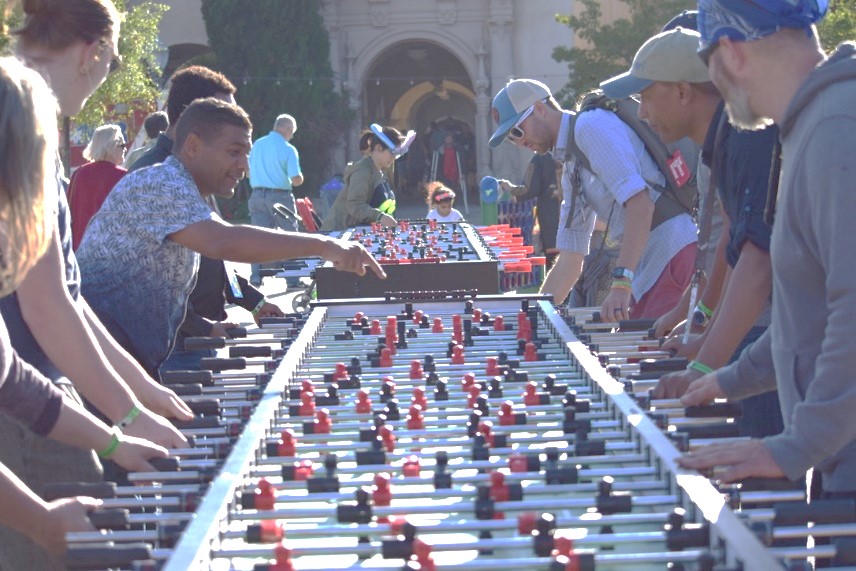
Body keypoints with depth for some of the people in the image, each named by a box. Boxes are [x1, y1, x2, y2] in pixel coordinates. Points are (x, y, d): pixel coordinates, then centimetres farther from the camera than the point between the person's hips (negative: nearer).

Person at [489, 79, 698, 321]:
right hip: (648, 269, 10)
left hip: (674, 253, -10)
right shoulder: (571, 168, 23)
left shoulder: (591, 126, -6)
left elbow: (639, 203, -19)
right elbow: (570, 259, 26)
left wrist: (621, 283, -24)